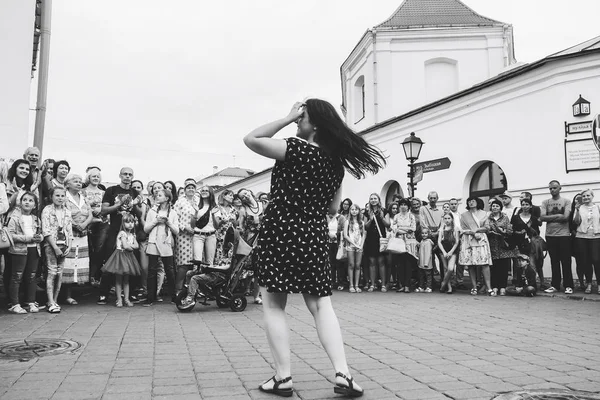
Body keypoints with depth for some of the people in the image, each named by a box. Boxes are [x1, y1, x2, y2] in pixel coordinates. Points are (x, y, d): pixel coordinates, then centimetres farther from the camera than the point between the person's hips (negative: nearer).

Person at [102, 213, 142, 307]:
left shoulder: (132, 235, 12)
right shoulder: (122, 233, -9)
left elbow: (137, 245, 1)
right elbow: (125, 246, -17)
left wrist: (129, 245, -12)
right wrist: (132, 247, -2)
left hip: (128, 257, 7)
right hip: (121, 255, -7)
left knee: (126, 279, 9)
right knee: (118, 279, -1)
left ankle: (126, 299, 11)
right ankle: (119, 299, 3)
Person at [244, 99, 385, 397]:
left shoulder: (296, 149, -11)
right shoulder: (335, 160, 9)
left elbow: (251, 140, -12)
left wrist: (287, 118, -9)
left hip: (279, 233, -5)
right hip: (314, 237, 6)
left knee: (274, 307, 5)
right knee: (321, 306, 7)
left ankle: (283, 377, 6)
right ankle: (342, 373, -3)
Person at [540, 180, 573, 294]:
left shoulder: (566, 201, 2)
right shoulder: (545, 202, 8)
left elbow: (565, 217, -12)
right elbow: (542, 218, -5)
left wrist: (550, 218, -6)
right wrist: (558, 215, -10)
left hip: (564, 235, -2)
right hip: (550, 235, 3)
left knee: (566, 261, 0)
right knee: (554, 262, 8)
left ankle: (568, 286, 6)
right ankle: (555, 285, 14)